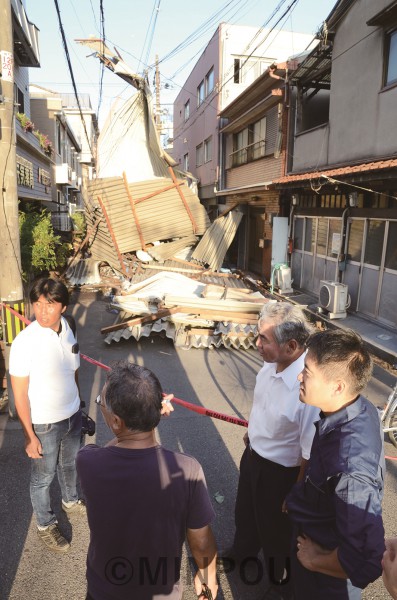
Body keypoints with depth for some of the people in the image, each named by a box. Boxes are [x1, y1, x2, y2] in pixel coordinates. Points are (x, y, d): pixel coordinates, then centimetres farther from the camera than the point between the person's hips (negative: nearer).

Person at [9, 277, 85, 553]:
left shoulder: (66, 328, -8)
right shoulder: (25, 342, -26)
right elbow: (20, 394, -18)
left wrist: (78, 407, 13)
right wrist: (29, 436, -14)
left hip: (72, 416, 6)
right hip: (44, 425, -5)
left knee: (69, 464, 29)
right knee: (43, 477, 18)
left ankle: (71, 502, 56)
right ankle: (46, 525, 43)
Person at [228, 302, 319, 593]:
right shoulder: (271, 363, -17)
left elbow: (310, 454, -28)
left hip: (279, 471, -7)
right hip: (252, 455, 7)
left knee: (276, 523, 25)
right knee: (246, 511, 33)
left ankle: (280, 573, 60)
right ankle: (243, 551, 66)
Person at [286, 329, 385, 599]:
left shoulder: (351, 465, -42)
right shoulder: (359, 409, -16)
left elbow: (366, 562, -37)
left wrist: (316, 560, -20)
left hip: (327, 570, -6)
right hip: (320, 535, 6)